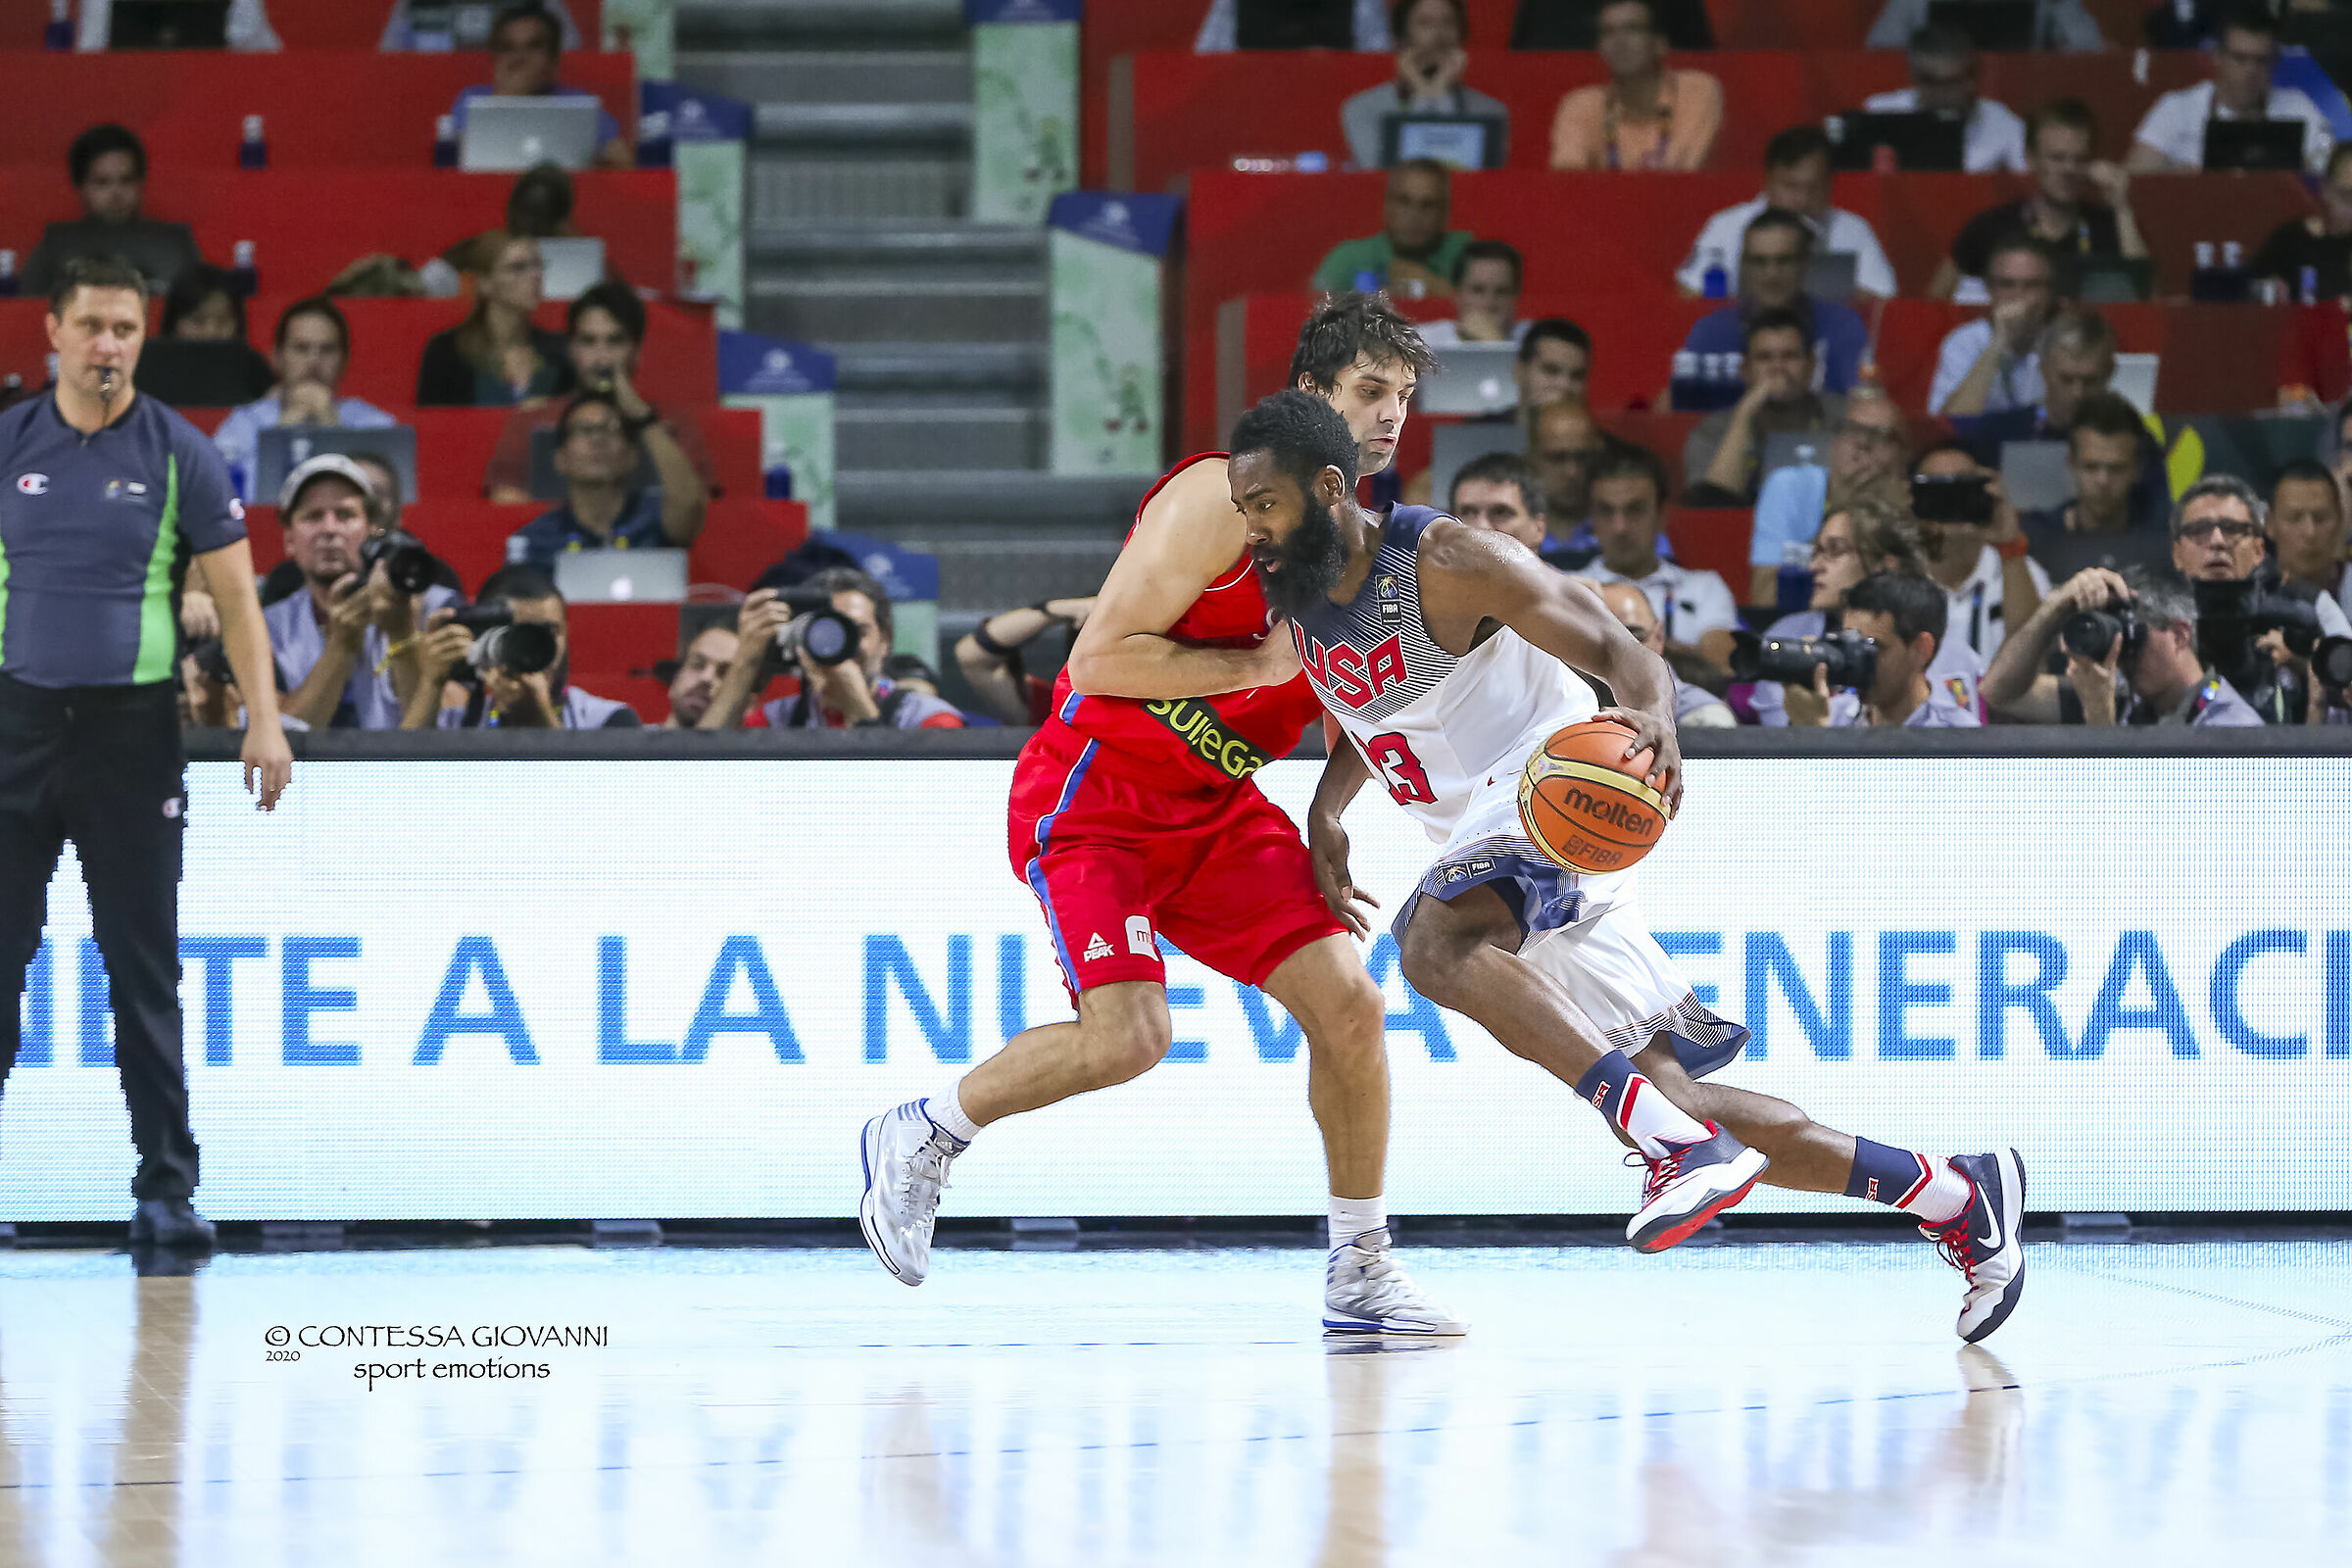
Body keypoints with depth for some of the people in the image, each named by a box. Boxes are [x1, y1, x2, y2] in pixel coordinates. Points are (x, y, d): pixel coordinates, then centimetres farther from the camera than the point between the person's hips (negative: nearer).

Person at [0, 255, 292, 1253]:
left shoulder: (179, 455, 0)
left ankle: (166, 1188, 6)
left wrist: (263, 720, -9)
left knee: (144, 971, 2)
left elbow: (235, 591, 0)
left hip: (132, 729, -1)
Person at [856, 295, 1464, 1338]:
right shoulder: (1221, 498, -18)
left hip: (1214, 808, 8)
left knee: (1347, 1004, -6)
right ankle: (920, 1137, 2)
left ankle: (1360, 1274, 6)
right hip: (1092, 796, -7)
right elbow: (1100, 660, -23)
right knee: (1129, 1035, -22)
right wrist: (1261, 663, -22)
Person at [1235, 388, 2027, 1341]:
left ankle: (1680, 1147, -40)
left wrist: (1652, 717, -41)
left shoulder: (1446, 563, -17)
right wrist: (1325, 812, 8)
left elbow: (1623, 654, -19)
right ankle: (1955, 1197, 14)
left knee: (1434, 942, -37)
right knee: (1663, 1092, 5)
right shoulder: (1298, 596, 7)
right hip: (1488, 835, 9)